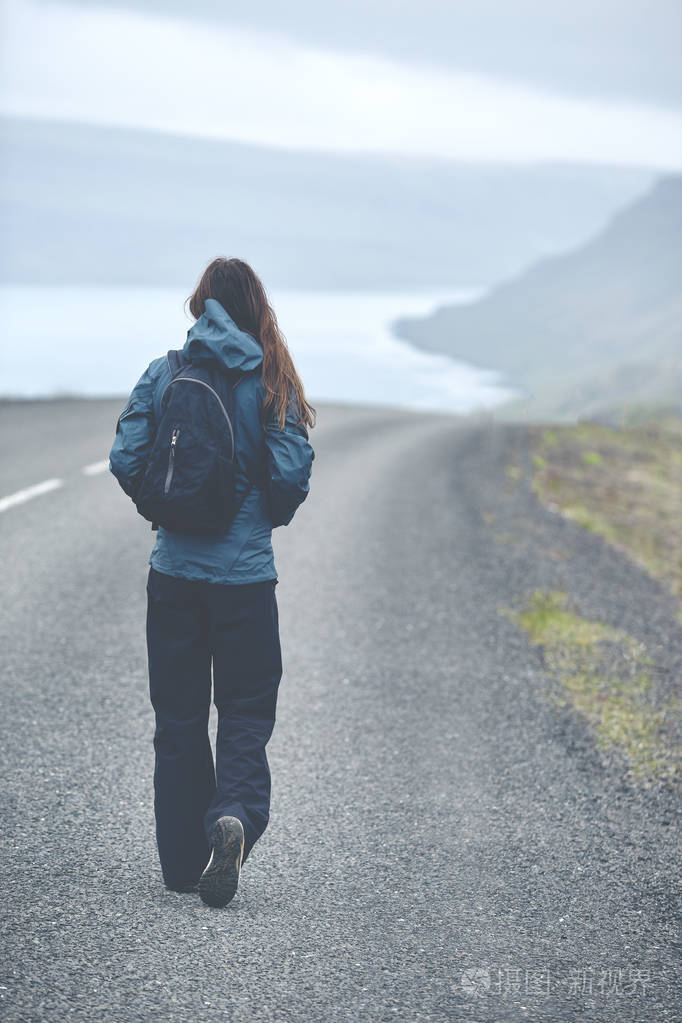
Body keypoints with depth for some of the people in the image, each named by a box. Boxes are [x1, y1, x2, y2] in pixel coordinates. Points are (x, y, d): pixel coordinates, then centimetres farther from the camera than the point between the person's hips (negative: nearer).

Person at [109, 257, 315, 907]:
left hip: (173, 570, 2)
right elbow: (293, 472, -10)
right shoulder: (270, 382, -5)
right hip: (245, 573, -2)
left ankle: (182, 864, 16)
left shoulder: (162, 376, -1)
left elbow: (125, 459, -5)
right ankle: (235, 815, -20)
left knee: (178, 717, 12)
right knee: (246, 713, 7)